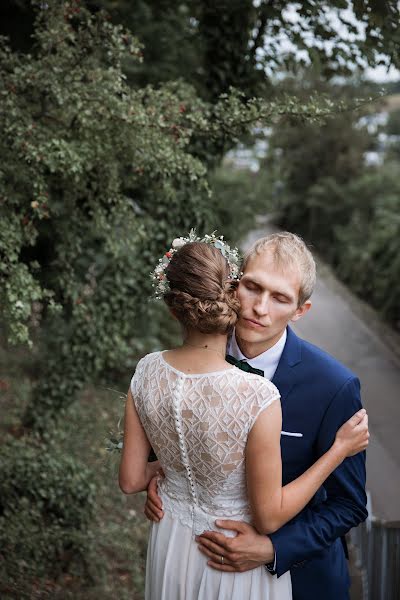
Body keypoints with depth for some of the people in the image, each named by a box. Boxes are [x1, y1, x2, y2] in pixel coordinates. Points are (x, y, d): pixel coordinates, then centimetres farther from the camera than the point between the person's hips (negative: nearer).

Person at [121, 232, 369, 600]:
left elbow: (131, 480, -6)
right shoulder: (257, 397, -33)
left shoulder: (147, 372, -18)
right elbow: (269, 517, -20)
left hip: (171, 544, 4)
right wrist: (340, 450, -14)